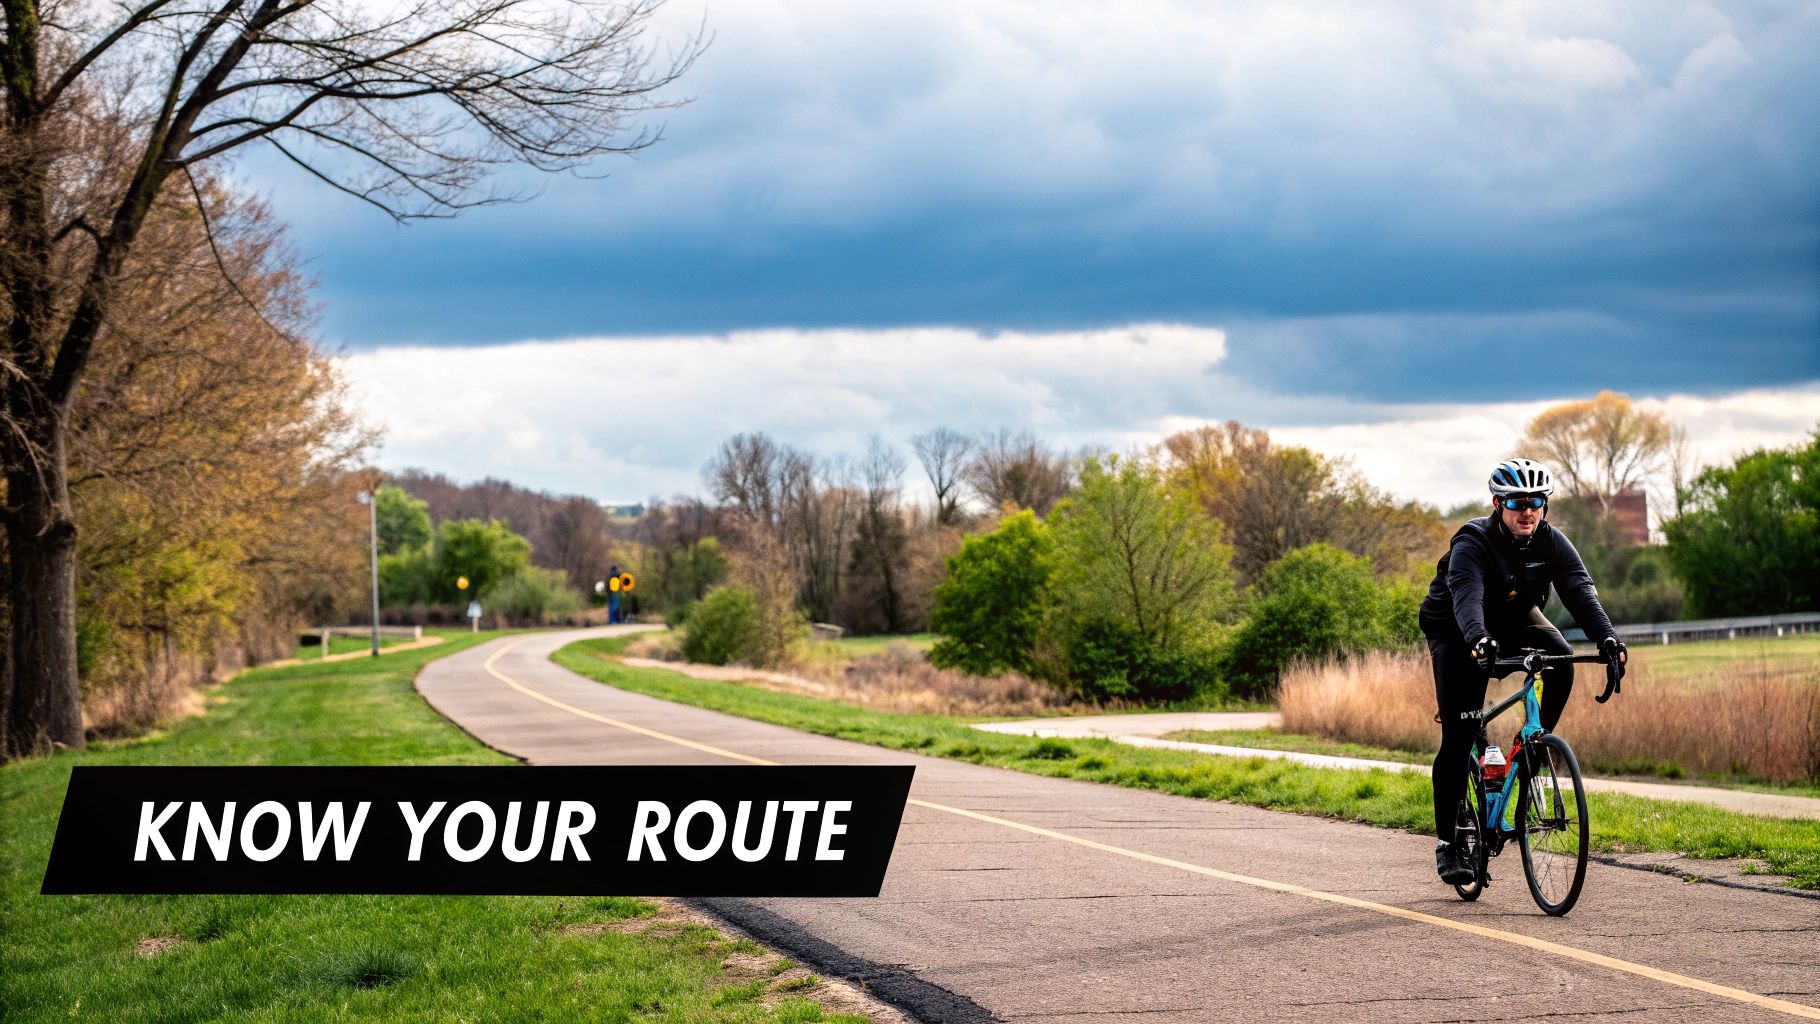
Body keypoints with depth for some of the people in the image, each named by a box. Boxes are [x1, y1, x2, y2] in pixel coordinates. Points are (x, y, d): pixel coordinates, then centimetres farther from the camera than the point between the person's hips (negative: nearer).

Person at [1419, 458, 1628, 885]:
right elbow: (1467, 595, -46)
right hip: (1457, 631, -4)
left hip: (1515, 618, 4)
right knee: (1458, 737, -13)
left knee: (1560, 659, -29)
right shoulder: (1472, 544, -28)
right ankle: (1446, 841, -7)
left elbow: (1580, 590, -28)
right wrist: (1478, 639, -66)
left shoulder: (1551, 543, -15)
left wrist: (1607, 636, -46)